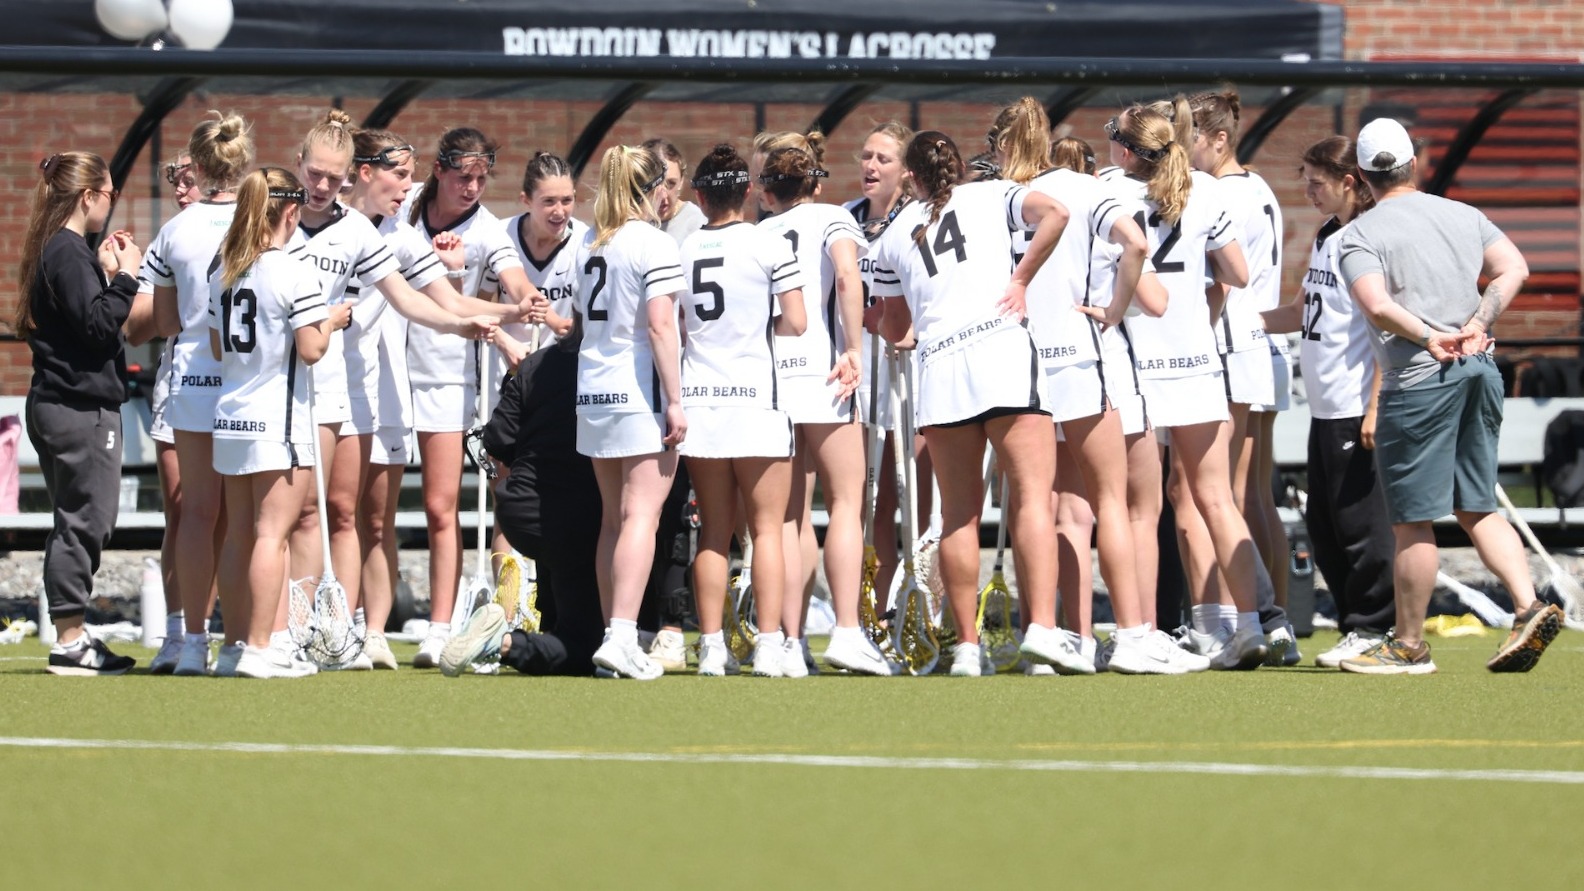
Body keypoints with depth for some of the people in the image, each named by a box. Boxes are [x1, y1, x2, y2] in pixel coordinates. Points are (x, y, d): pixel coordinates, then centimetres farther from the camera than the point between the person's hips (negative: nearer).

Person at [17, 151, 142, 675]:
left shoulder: (55, 250, 15)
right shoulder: (69, 254, -14)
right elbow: (99, 325, -20)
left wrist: (105, 273, 12)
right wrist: (125, 277, -12)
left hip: (57, 404, 10)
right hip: (81, 409, -10)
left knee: (81, 523, 14)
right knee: (84, 520, -7)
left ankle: (72, 636, 18)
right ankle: (70, 643, -5)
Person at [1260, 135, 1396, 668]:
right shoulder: (1327, 236, 16)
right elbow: (1304, 313, 26)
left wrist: (1376, 408, -19)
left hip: (1356, 408, -10)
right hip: (1325, 406, 10)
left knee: (1360, 521, -4)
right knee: (1322, 524, 11)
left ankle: (1370, 629, 3)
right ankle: (1357, 626, 18)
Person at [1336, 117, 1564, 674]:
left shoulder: (1361, 235, -4)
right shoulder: (1463, 215, 14)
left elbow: (1378, 308, -19)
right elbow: (1514, 269, 6)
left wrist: (1429, 336, -8)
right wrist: (1478, 326, 1)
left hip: (1419, 380, -6)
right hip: (1480, 373, 6)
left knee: (1411, 520, 1)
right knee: (1476, 507, 14)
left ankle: (1408, 645, 8)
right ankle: (1529, 608, -2)